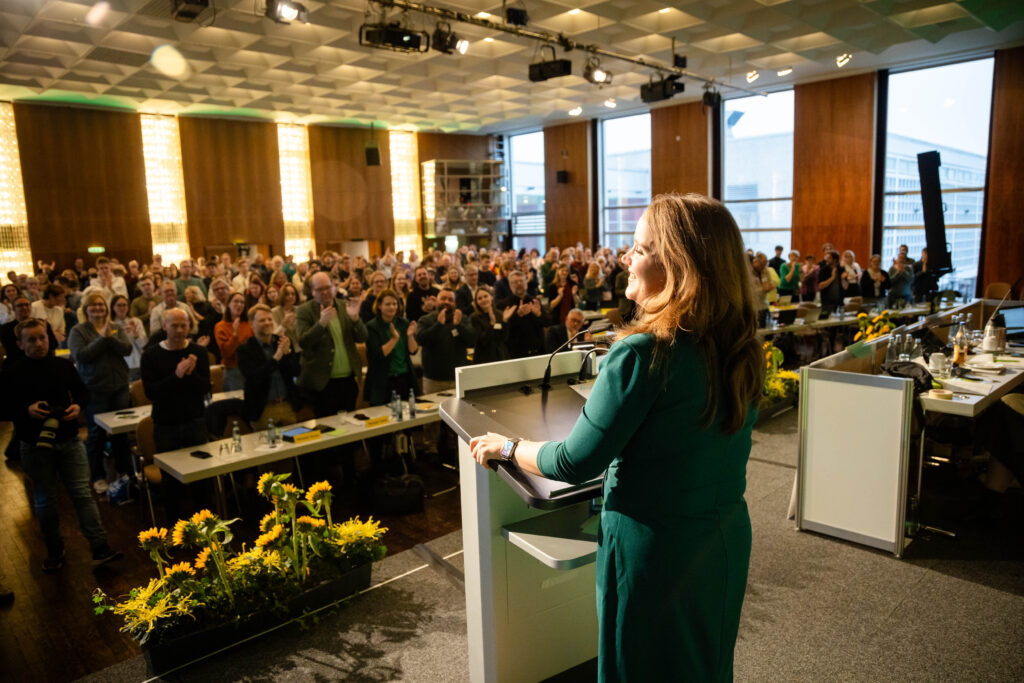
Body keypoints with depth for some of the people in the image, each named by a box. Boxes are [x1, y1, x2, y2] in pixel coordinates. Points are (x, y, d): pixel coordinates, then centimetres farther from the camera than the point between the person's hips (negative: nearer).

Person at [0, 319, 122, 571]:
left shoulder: (63, 365, 1)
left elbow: (83, 392, 12)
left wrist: (78, 406, -9)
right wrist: (26, 410, -22)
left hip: (69, 441, 1)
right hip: (35, 446, -1)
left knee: (82, 493, 0)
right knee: (44, 500, 13)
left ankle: (100, 548, 1)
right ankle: (54, 551, 29)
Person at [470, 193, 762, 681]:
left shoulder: (642, 354, -26)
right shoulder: (742, 350, -4)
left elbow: (576, 462, -19)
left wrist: (504, 447, -3)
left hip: (654, 549, -6)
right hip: (727, 540, 7)